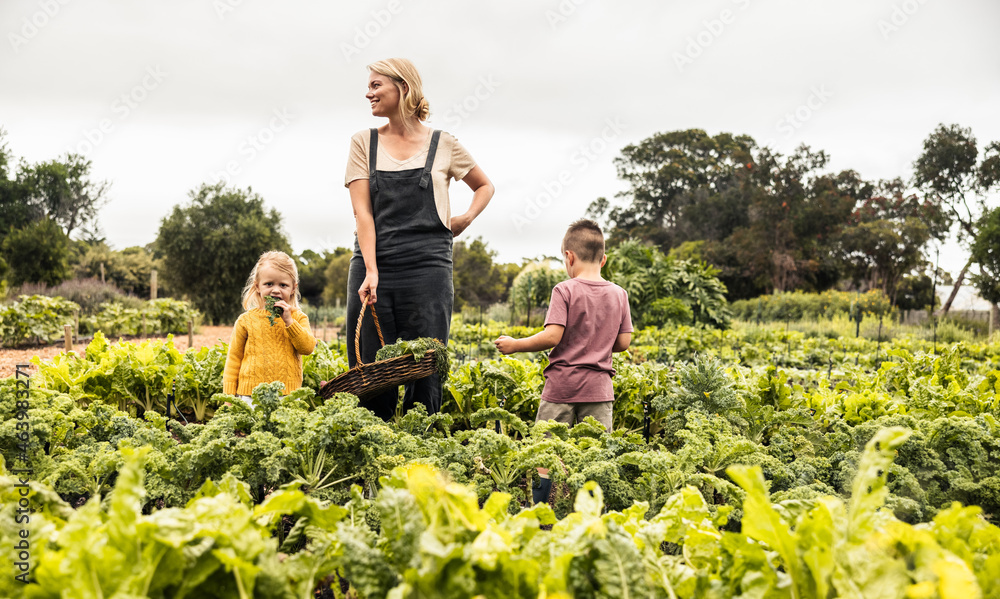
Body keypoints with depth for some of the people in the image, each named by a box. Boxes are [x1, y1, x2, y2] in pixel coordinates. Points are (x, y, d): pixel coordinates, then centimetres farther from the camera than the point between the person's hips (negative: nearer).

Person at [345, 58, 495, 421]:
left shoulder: (443, 145, 6)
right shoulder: (364, 143, 9)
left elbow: (485, 186, 22)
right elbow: (362, 211, -1)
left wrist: (467, 217, 2)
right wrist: (370, 271, -14)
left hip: (427, 268, -1)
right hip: (373, 265, 1)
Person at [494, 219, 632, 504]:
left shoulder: (565, 291, -9)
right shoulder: (618, 294, 5)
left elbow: (552, 336, -16)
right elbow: (623, 342, 5)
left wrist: (514, 345, -4)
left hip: (562, 385, -4)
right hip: (599, 387, 4)